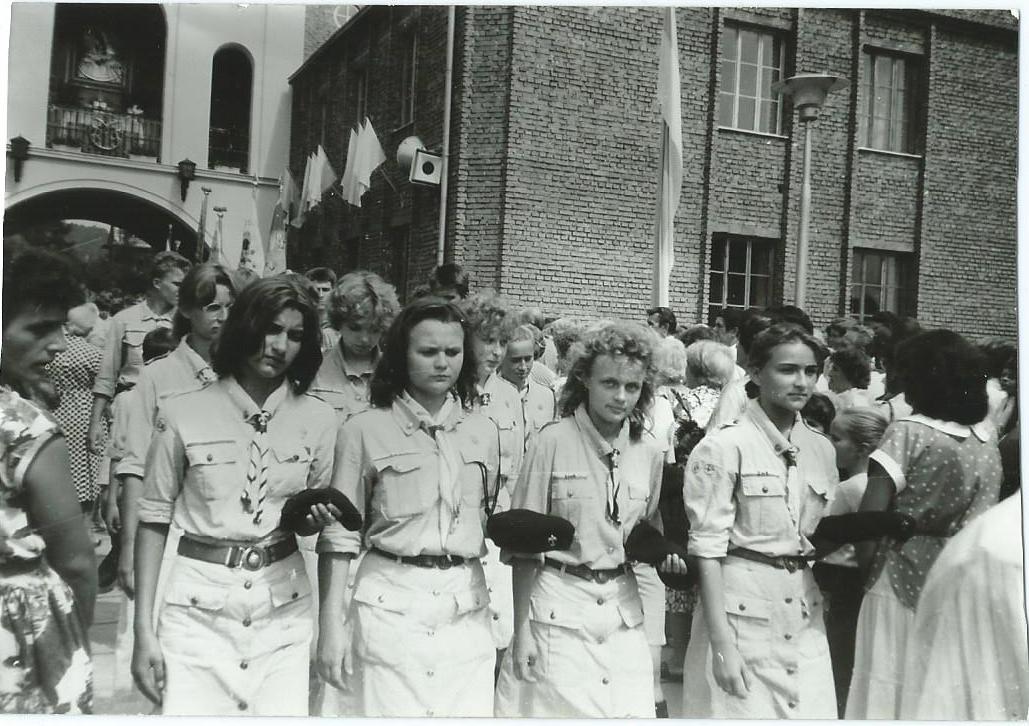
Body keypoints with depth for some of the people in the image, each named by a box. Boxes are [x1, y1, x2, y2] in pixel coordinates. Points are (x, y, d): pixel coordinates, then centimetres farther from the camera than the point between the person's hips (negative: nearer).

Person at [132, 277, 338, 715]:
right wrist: (144, 631, -4)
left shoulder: (318, 419, 1)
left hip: (284, 608, 2)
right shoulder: (183, 414, -5)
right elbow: (154, 520, 0)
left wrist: (316, 518, -9)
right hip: (199, 606, -2)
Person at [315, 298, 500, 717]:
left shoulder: (483, 431, 9)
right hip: (391, 603, -3)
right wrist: (331, 626, -6)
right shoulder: (365, 430, -2)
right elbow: (339, 536, -2)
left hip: (467, 607, 3)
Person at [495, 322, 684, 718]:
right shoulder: (554, 441, -10)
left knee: (634, 711, 6)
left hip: (622, 608, 4)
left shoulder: (650, 451, 3)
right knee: (559, 709, 3)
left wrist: (663, 553, -4)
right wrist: (521, 630, -7)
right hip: (560, 608, -4)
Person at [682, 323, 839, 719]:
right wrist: (722, 643, -15)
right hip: (743, 611, -5)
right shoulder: (725, 446, -10)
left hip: (805, 614, 5)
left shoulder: (822, 449, 8)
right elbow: (708, 548, -12)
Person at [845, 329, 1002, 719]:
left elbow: (871, 510, -17)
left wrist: (864, 555, -4)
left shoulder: (909, 432, -14)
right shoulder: (988, 444, 4)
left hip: (903, 583, -6)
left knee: (889, 691, 5)